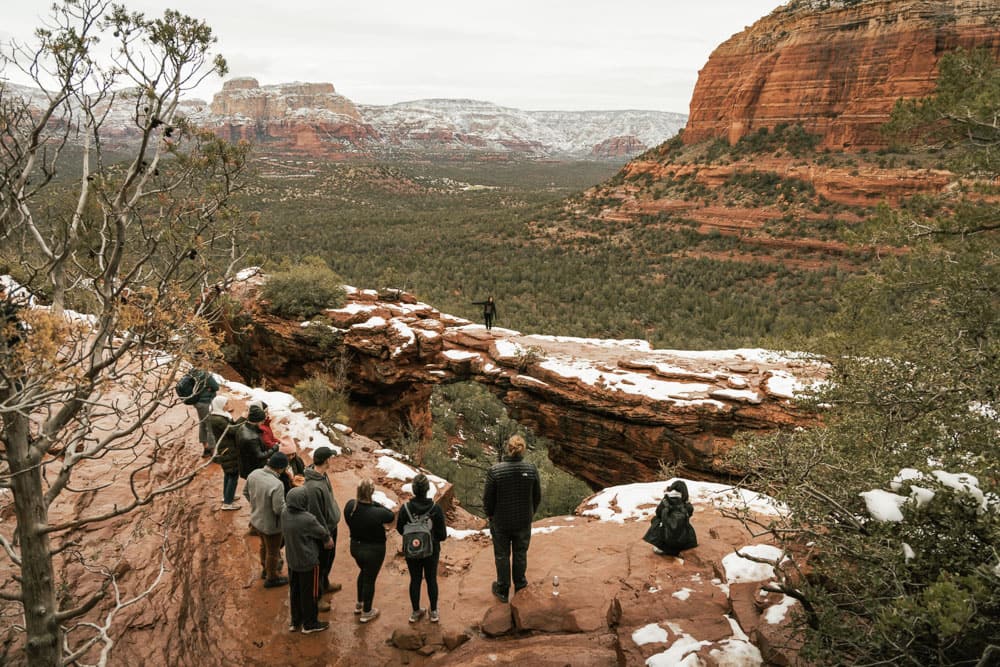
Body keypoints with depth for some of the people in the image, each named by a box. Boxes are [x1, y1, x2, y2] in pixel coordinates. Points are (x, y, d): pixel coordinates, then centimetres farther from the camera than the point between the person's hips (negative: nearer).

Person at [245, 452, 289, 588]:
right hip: (270, 525, -7)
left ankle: (265, 569, 53)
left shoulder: (254, 474, -13)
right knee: (273, 552, 18)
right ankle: (271, 578, 38)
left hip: (255, 519, 7)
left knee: (264, 545, 31)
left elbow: (246, 492, 4)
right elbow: (279, 509, -30)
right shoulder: (276, 484, -36)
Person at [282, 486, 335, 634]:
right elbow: (322, 532, -14)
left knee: (294, 591, 21)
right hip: (308, 562, -6)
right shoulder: (307, 519, -32)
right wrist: (328, 539, 10)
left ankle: (295, 621, 37)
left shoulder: (284, 513, -13)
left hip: (292, 561, 6)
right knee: (309, 593, 13)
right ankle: (309, 624, 29)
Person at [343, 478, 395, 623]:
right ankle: (366, 612, 33)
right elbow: (391, 516, -13)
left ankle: (359, 605, 48)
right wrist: (375, 503, -13)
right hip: (374, 550, -5)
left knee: (364, 572, 31)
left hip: (355, 546, 6)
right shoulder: (376, 513, -33)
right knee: (370, 579, 15)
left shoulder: (350, 506, -18)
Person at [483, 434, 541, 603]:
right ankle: (520, 586, 35)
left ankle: (502, 591, 29)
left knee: (502, 556, 16)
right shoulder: (531, 469, -14)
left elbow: (488, 498, -11)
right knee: (520, 554, 20)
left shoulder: (495, 471, -21)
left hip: (501, 521, -2)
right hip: (524, 521, 2)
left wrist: (489, 514, 8)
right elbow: (537, 496, -2)